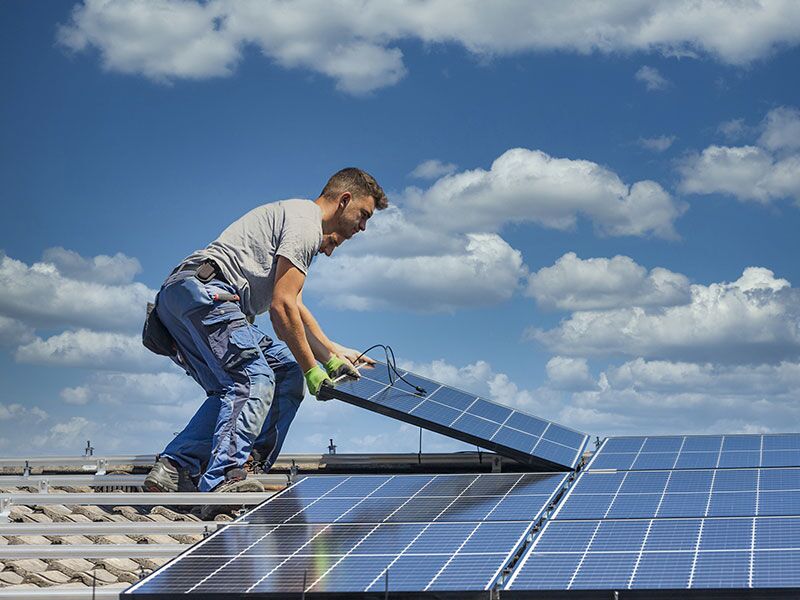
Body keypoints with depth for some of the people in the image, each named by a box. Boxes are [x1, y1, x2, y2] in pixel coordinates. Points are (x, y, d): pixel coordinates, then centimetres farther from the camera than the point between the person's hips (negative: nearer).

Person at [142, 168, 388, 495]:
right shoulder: (305, 221, -2)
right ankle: (224, 480, -30)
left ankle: (173, 470, 1)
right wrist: (312, 372, -5)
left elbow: (294, 307, 35)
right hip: (204, 291, -11)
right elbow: (282, 306, -11)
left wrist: (334, 354, 31)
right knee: (254, 381, -18)